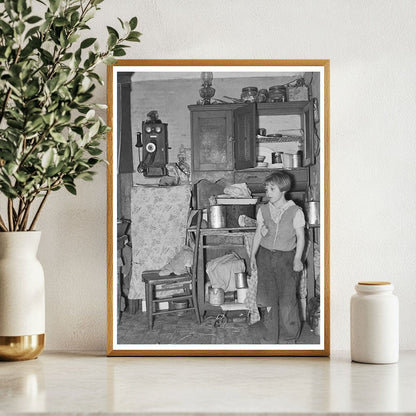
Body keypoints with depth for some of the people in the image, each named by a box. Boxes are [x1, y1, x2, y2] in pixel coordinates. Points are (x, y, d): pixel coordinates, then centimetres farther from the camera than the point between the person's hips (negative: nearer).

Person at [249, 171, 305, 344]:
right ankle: (270, 335, 16)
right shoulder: (263, 210, 5)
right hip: (265, 255, 3)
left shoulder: (295, 211, -7)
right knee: (269, 297, 5)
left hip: (286, 257, -3)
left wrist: (297, 259, -11)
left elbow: (300, 237, -4)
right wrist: (253, 255, 8)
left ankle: (288, 336, 13)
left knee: (287, 299, -3)